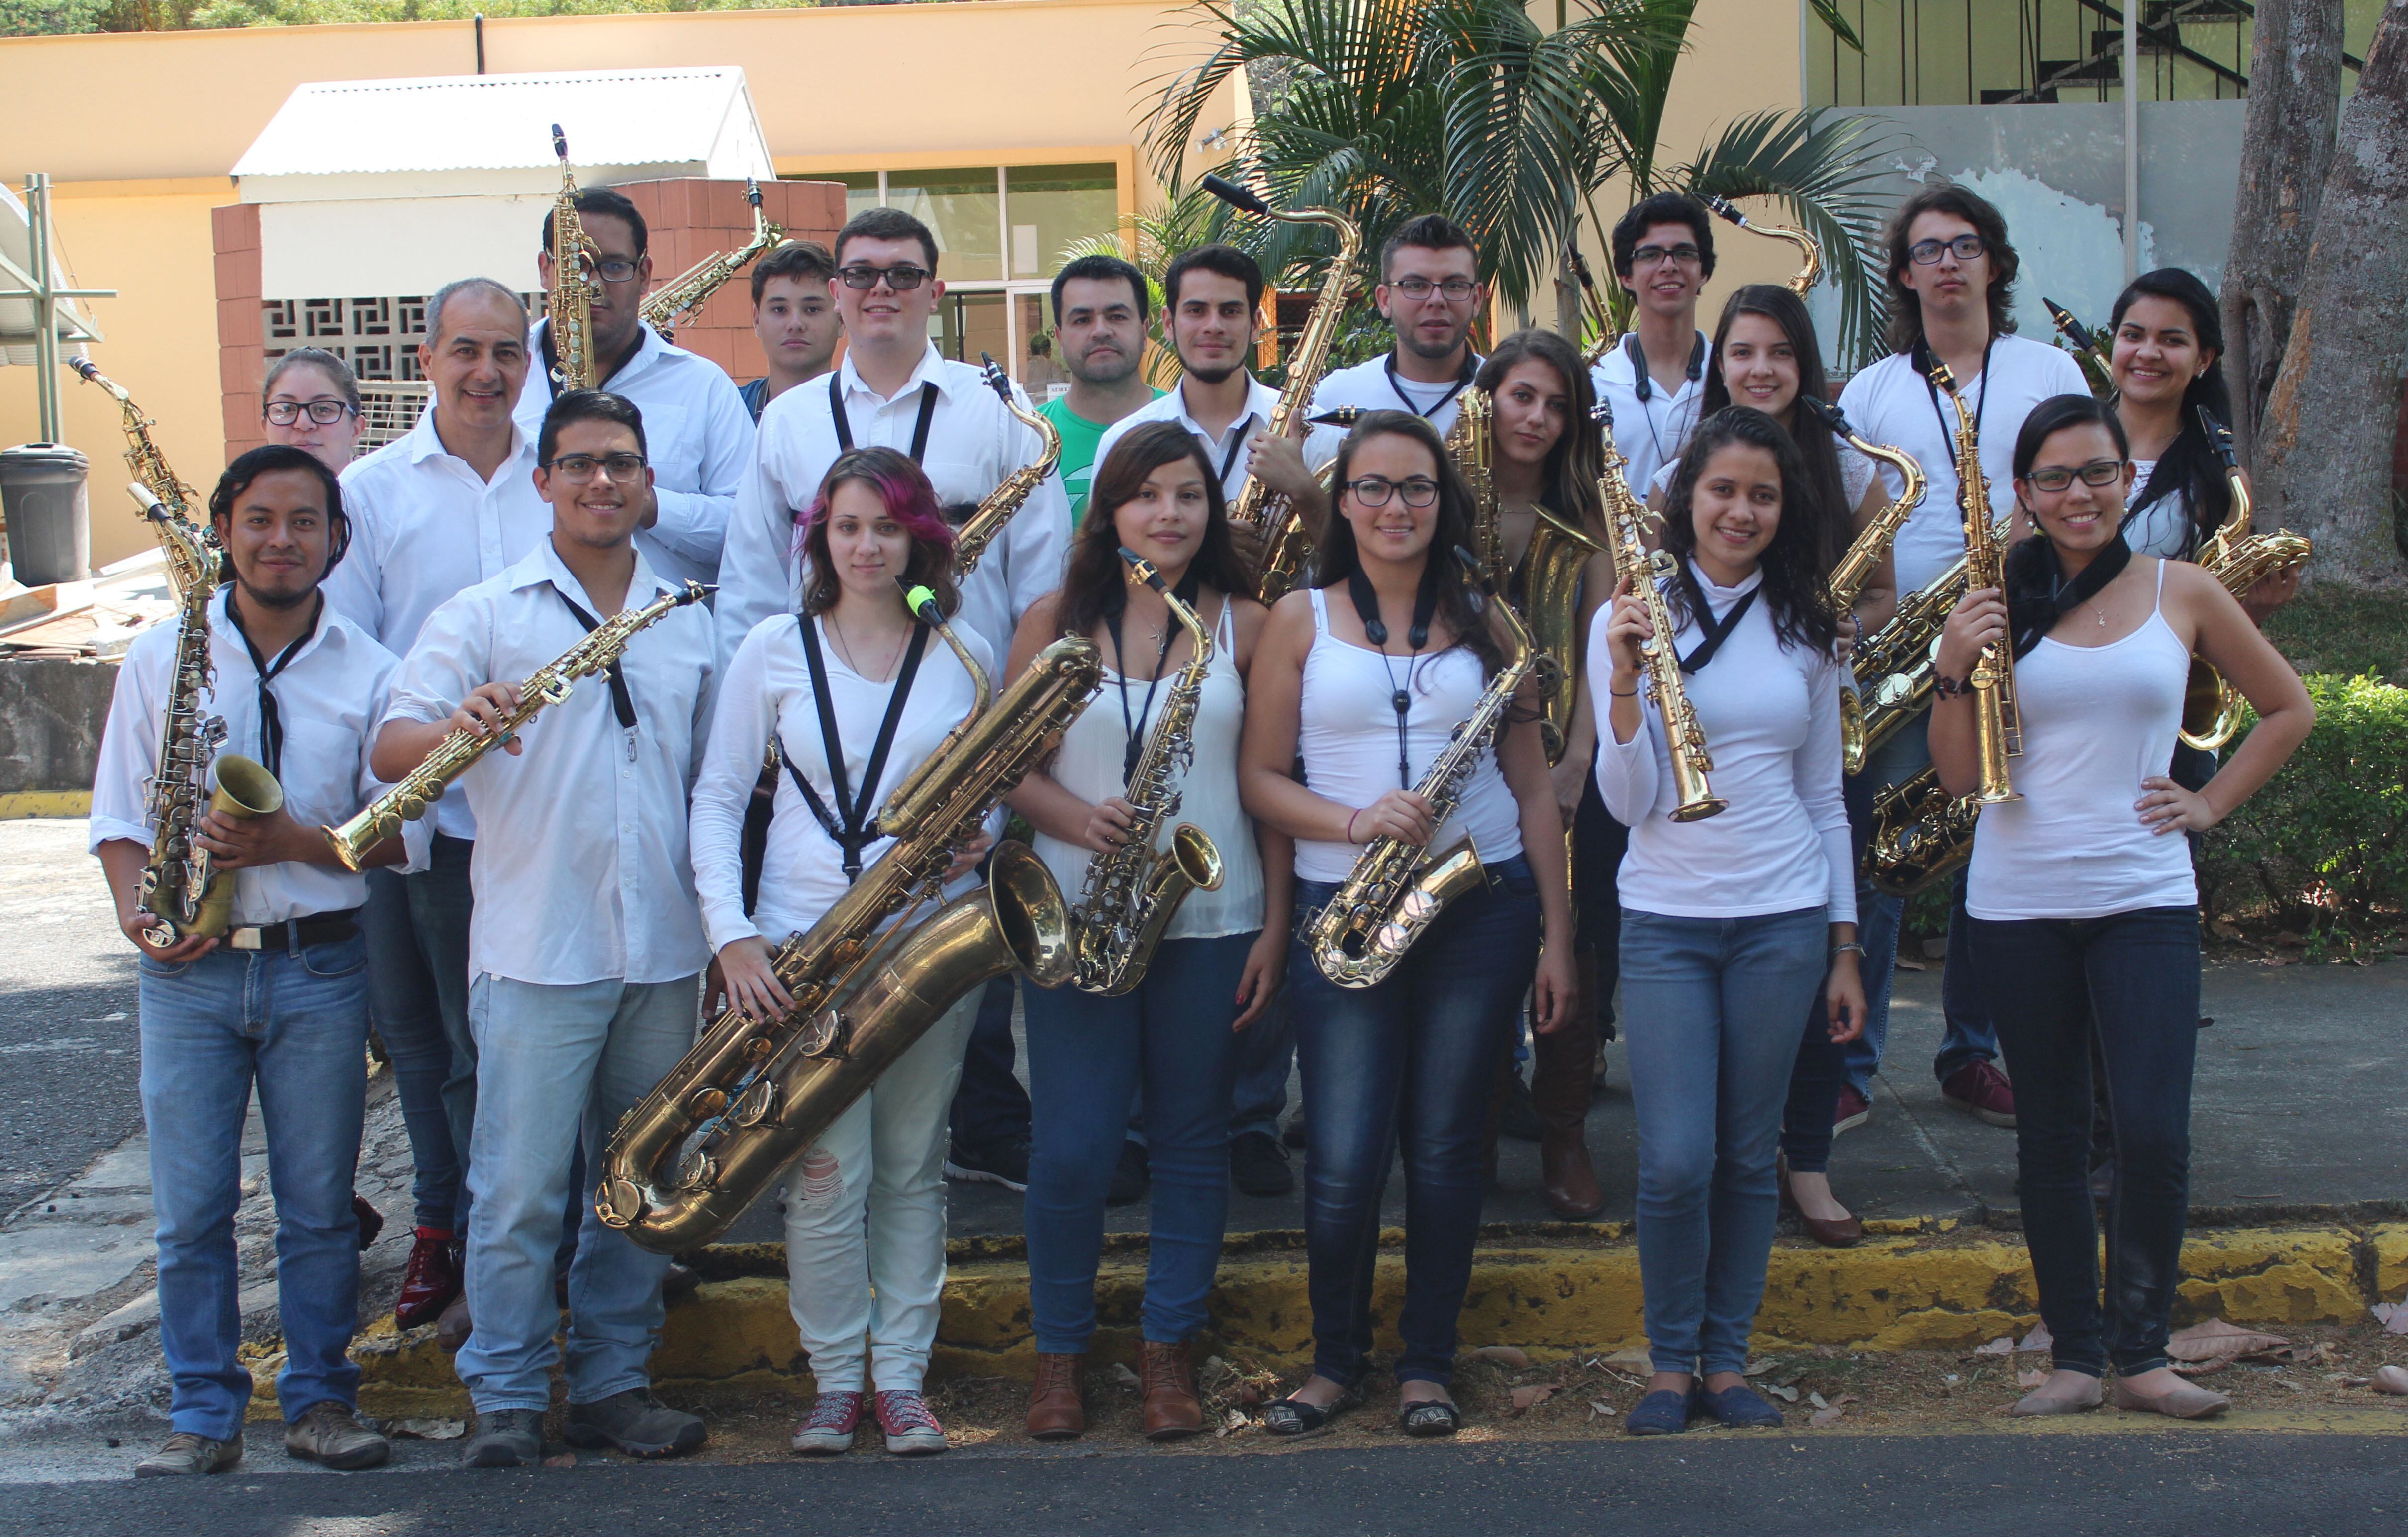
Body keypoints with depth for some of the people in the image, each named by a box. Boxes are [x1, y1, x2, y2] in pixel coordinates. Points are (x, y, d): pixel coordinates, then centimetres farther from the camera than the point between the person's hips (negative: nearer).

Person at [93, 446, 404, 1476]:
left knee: (319, 1205, 6)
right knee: (191, 1208, 3)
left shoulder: (369, 673, 2)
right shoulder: (159, 658, 5)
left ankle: (320, 1401, 19)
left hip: (320, 969, 0)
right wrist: (139, 913, -10)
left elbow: (398, 836, 3)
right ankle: (203, 1417, 13)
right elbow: (120, 814, 7)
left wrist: (297, 842, -14)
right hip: (189, 969, 1)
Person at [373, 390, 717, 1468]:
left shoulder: (688, 624, 13)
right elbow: (391, 751, -8)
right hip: (536, 953, -4)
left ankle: (614, 1383, 22)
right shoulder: (483, 617, 1)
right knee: (519, 1190, -2)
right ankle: (505, 1399, 11)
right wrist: (459, 726, -30)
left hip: (664, 953, 4)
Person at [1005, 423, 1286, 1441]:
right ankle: (1060, 1351, 16)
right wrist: (1077, 818, -15)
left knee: (1193, 1140, 7)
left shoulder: (1245, 627, 4)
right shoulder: (1056, 622, 4)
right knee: (1072, 1149, -2)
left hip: (1211, 921, 1)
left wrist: (1276, 923, -1)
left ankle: (1168, 1346, 21)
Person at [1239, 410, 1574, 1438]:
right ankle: (1336, 1360, 17)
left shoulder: (1483, 621, 8)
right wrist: (1353, 822, -17)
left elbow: (1532, 785, 9)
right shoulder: (1301, 620, 4)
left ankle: (1427, 1363, 20)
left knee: (1444, 1148, 5)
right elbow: (1259, 777, 1)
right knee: (1344, 1161, -5)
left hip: (1482, 907, 1)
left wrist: (1556, 933, 5)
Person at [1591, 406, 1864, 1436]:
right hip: (1665, 921, -2)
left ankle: (1727, 1360, 20)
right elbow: (1628, 803, -7)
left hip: (1783, 922, 2)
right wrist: (1625, 683, -21)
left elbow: (1824, 798, 11)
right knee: (1676, 1161, -8)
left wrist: (1845, 946, 9)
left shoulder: (1806, 632, 6)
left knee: (1749, 1158, 7)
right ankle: (1670, 1363, 11)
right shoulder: (1633, 619, -2)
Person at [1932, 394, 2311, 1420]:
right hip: (2018, 903, 1)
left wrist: (2211, 804, 6)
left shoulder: (2182, 593, 3)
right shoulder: (2002, 602, 2)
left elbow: (2288, 709, 16)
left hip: (2145, 899, -1)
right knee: (2051, 1138, 8)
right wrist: (1953, 672, -13)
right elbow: (1960, 776, 2)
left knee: (2154, 1134, -9)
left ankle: (2141, 1352, 8)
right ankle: (2076, 1355, 18)